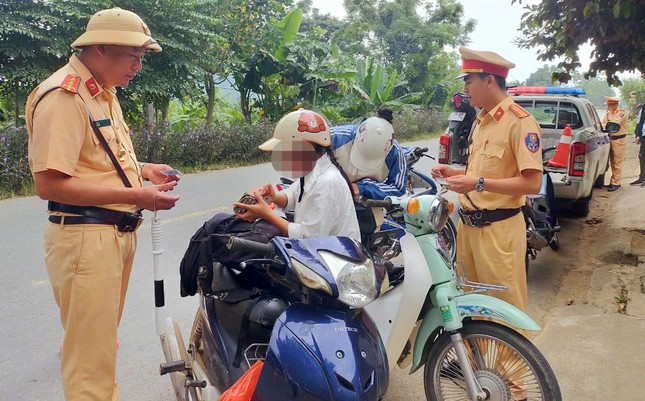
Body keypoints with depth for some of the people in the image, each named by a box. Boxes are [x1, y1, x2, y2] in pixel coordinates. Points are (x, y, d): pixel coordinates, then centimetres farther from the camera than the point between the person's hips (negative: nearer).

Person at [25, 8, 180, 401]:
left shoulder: (104, 92, 13)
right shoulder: (63, 96, -17)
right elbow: (50, 184, -24)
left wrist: (143, 170, 6)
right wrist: (135, 196, -25)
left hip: (119, 231, 10)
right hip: (85, 237, -10)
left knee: (102, 337, 24)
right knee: (93, 358, 1)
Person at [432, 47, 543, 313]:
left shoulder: (520, 122, -14)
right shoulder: (481, 121, 15)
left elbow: (532, 183, -20)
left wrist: (479, 184, -24)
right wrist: (454, 173, 10)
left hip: (498, 229, -9)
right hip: (468, 226, 9)